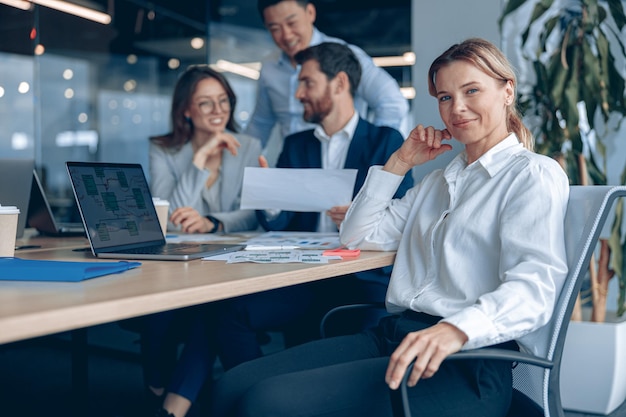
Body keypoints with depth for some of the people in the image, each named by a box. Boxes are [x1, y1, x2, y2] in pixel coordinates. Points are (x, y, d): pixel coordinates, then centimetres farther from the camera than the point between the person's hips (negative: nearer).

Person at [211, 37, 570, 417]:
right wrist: (401, 162, 17)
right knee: (235, 385, -13)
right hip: (395, 335, 8)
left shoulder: (534, 173, 1)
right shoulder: (439, 180, 27)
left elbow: (534, 285, -16)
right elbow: (358, 236, 27)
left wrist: (457, 329, -36)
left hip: (465, 361, -7)